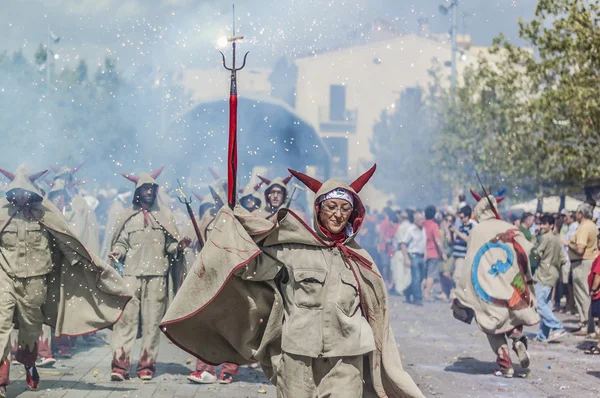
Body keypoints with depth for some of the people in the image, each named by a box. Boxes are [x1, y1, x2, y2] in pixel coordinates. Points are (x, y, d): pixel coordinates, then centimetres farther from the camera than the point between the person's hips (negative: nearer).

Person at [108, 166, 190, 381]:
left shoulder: (165, 214, 13)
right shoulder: (128, 215, 13)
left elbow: (170, 245, 11)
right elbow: (121, 242, 13)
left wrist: (179, 245, -9)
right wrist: (118, 252, -8)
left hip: (157, 275, 1)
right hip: (131, 273, -1)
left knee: (152, 321, 0)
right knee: (126, 318, -8)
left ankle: (146, 365, 5)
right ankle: (120, 365, -9)